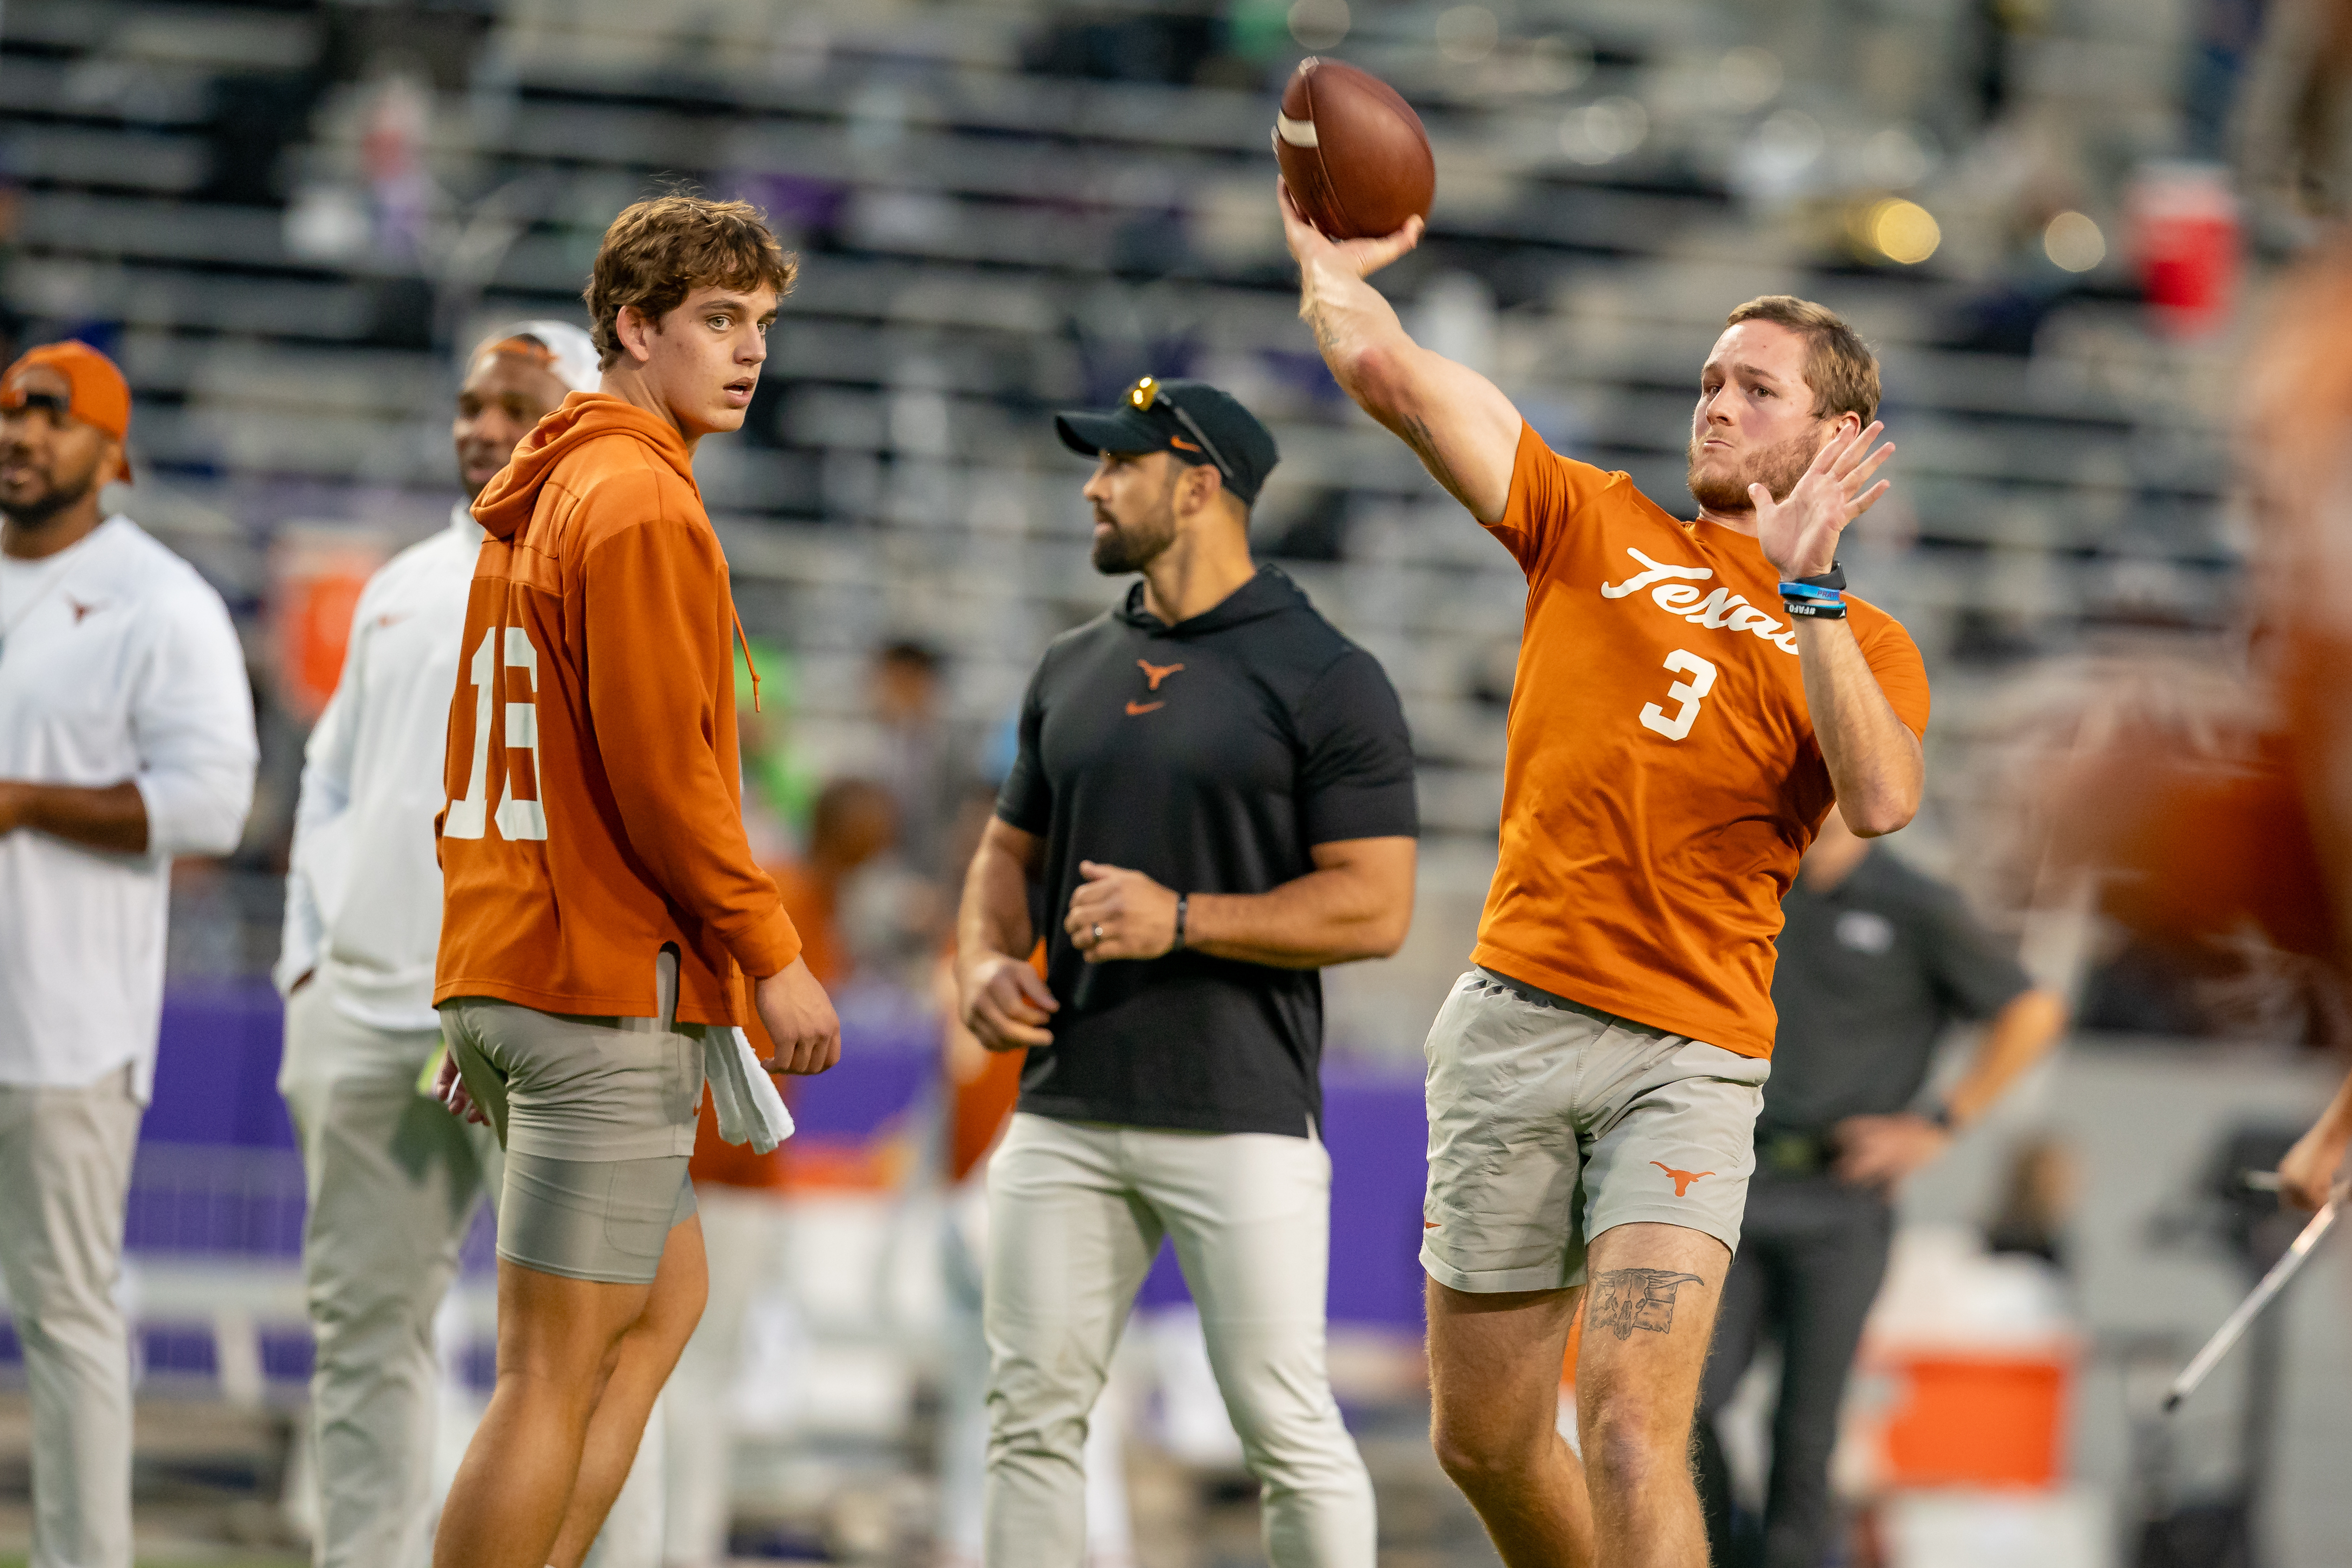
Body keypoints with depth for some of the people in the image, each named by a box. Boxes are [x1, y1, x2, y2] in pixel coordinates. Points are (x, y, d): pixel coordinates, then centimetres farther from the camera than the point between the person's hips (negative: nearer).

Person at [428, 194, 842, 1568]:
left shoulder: (543, 498, 19)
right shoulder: (641, 502, -12)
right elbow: (657, 766, -18)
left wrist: (474, 1011, 21)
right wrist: (773, 953, -12)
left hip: (511, 967, 10)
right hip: (614, 985, -10)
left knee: (666, 1298, 18)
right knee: (559, 1366, -8)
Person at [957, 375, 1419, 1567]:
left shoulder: (1326, 681, -4)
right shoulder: (1072, 669, 16)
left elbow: (1374, 907, -8)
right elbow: (1012, 849, 25)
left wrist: (1183, 921, -17)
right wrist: (985, 960, 4)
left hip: (1240, 1115, -6)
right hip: (1065, 1107, 6)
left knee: (1284, 1425, -6)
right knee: (1030, 1412, 2)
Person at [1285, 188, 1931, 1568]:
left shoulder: (1865, 646, 9)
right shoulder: (1592, 525, 13)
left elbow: (1884, 802, -13)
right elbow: (1387, 372, 7)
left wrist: (1807, 590, -15)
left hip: (1692, 1053, -3)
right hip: (1515, 1020, 3)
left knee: (1632, 1435, -18)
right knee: (1483, 1441, 10)